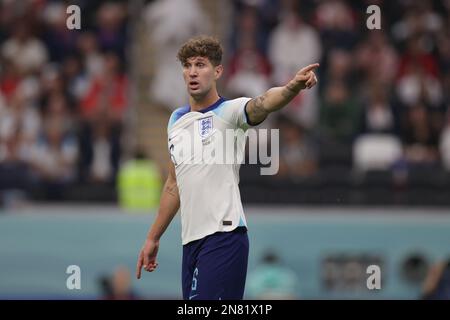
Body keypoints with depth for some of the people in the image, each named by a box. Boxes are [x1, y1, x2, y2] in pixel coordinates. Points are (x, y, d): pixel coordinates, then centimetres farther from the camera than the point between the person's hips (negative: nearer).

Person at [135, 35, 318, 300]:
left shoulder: (230, 111, -5)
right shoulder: (176, 120, 16)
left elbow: (263, 103, -29)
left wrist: (294, 86, -50)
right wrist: (153, 238, 26)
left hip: (223, 236, -7)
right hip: (191, 240, 7)